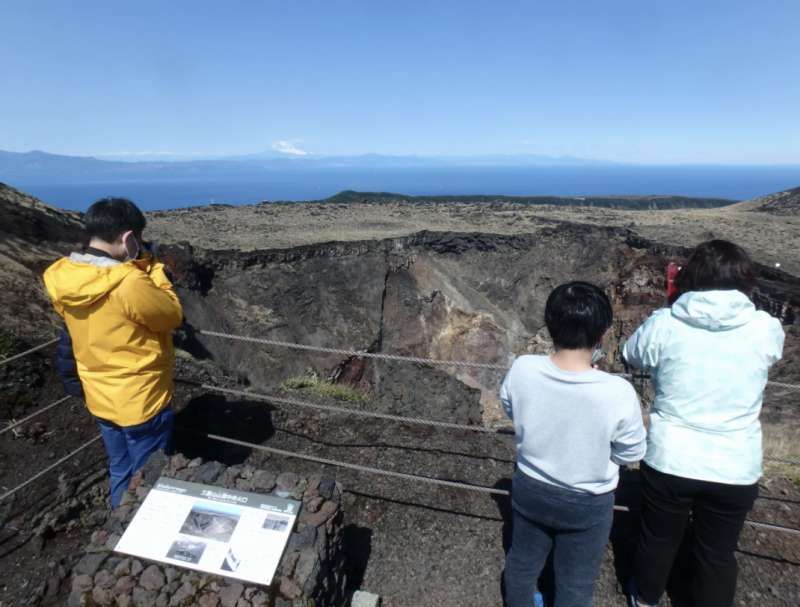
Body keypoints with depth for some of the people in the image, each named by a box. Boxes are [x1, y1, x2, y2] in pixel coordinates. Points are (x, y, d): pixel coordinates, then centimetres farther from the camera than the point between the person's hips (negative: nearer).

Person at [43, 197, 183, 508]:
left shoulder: (63, 279, -6)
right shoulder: (131, 284, -31)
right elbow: (173, 316, -14)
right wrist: (151, 267, -9)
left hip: (100, 399, 8)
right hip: (141, 402, -7)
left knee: (120, 473, 28)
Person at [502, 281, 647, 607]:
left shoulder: (521, 370, -24)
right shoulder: (618, 393, -31)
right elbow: (632, 453, -12)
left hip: (529, 489, 3)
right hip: (587, 504, -2)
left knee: (522, 560, 30)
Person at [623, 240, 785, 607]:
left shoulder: (664, 325, -16)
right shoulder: (766, 329, -12)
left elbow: (632, 356, 3)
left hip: (668, 461, 0)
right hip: (735, 468, 1)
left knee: (659, 539, 24)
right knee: (718, 553, 23)